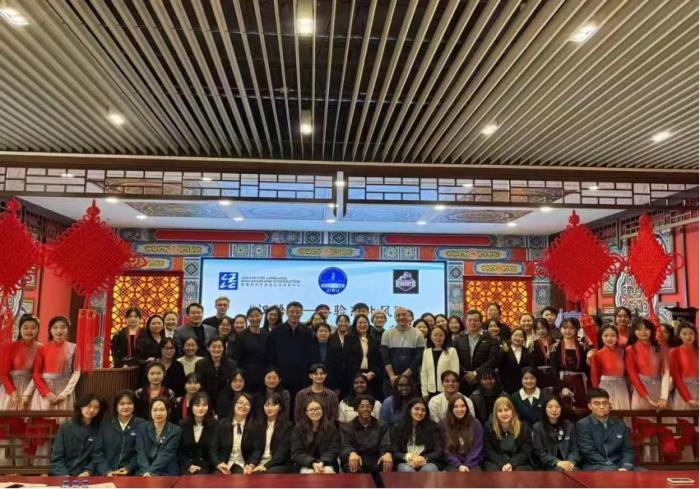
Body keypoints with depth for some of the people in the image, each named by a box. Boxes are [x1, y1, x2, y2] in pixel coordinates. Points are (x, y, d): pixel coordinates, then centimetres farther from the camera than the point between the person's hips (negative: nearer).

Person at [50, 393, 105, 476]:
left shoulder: (98, 430, 5)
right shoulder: (65, 427, 7)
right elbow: (56, 457, 3)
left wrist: (88, 471, -16)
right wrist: (64, 475, -12)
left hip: (84, 477, 0)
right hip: (62, 476, 0)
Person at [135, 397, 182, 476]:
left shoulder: (176, 431, 0)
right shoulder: (142, 428, 8)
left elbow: (166, 454, -10)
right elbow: (141, 453, -3)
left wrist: (150, 471, -22)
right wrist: (146, 472, -19)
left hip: (167, 474, -2)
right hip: (144, 474, 2)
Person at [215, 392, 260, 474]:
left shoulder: (255, 426, 4)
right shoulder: (222, 424, 8)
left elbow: (257, 450, -2)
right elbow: (215, 448, 3)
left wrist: (251, 465, -22)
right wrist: (219, 463, -15)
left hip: (243, 465, -1)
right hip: (225, 465, 1)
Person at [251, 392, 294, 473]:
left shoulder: (287, 425, 0)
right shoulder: (260, 425, 15)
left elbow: (282, 451, -9)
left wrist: (266, 466, -19)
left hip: (281, 465, -4)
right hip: (261, 463, 4)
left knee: (268, 473, -36)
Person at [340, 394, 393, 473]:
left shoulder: (381, 427, 15)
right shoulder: (347, 427, 11)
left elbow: (385, 445, 0)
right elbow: (346, 446, -6)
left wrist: (388, 453, -27)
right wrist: (352, 453, -33)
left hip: (375, 462, 2)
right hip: (356, 463, -2)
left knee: (387, 463, -30)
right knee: (352, 468, -36)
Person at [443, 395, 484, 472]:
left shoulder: (475, 423, 5)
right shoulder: (444, 425, 5)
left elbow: (477, 448, 1)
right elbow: (447, 451, 2)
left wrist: (467, 465, -11)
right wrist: (459, 465, -12)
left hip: (472, 464, 0)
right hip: (454, 465, 0)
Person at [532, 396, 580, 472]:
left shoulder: (570, 426, 13)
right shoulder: (538, 427, 2)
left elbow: (574, 449, 9)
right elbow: (540, 453, -3)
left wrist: (570, 462, -12)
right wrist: (557, 462, -18)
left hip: (567, 464, 3)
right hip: (548, 465, -3)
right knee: (561, 470, -34)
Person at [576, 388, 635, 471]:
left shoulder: (620, 424, 15)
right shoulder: (583, 425, -1)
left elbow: (627, 450, 11)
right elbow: (590, 453, -9)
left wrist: (626, 467, -11)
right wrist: (615, 469, -17)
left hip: (619, 467, 4)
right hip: (593, 468, -4)